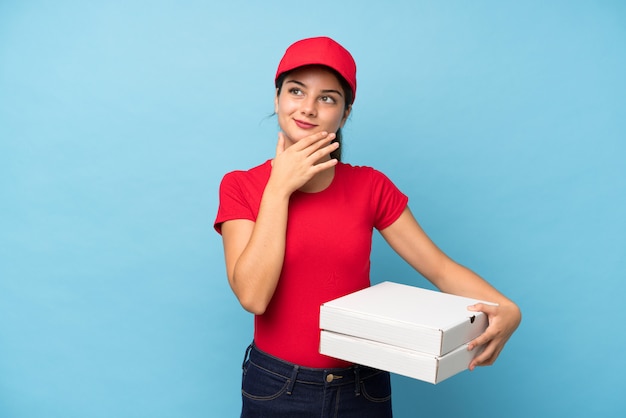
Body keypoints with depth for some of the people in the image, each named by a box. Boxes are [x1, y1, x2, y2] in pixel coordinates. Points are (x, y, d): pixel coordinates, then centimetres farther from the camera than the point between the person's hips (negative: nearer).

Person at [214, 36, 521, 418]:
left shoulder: (370, 186, -2)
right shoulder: (240, 186, -6)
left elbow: (441, 268, -5)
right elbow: (252, 295, -18)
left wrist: (507, 309, -23)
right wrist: (279, 187, -17)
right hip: (276, 387, -1)